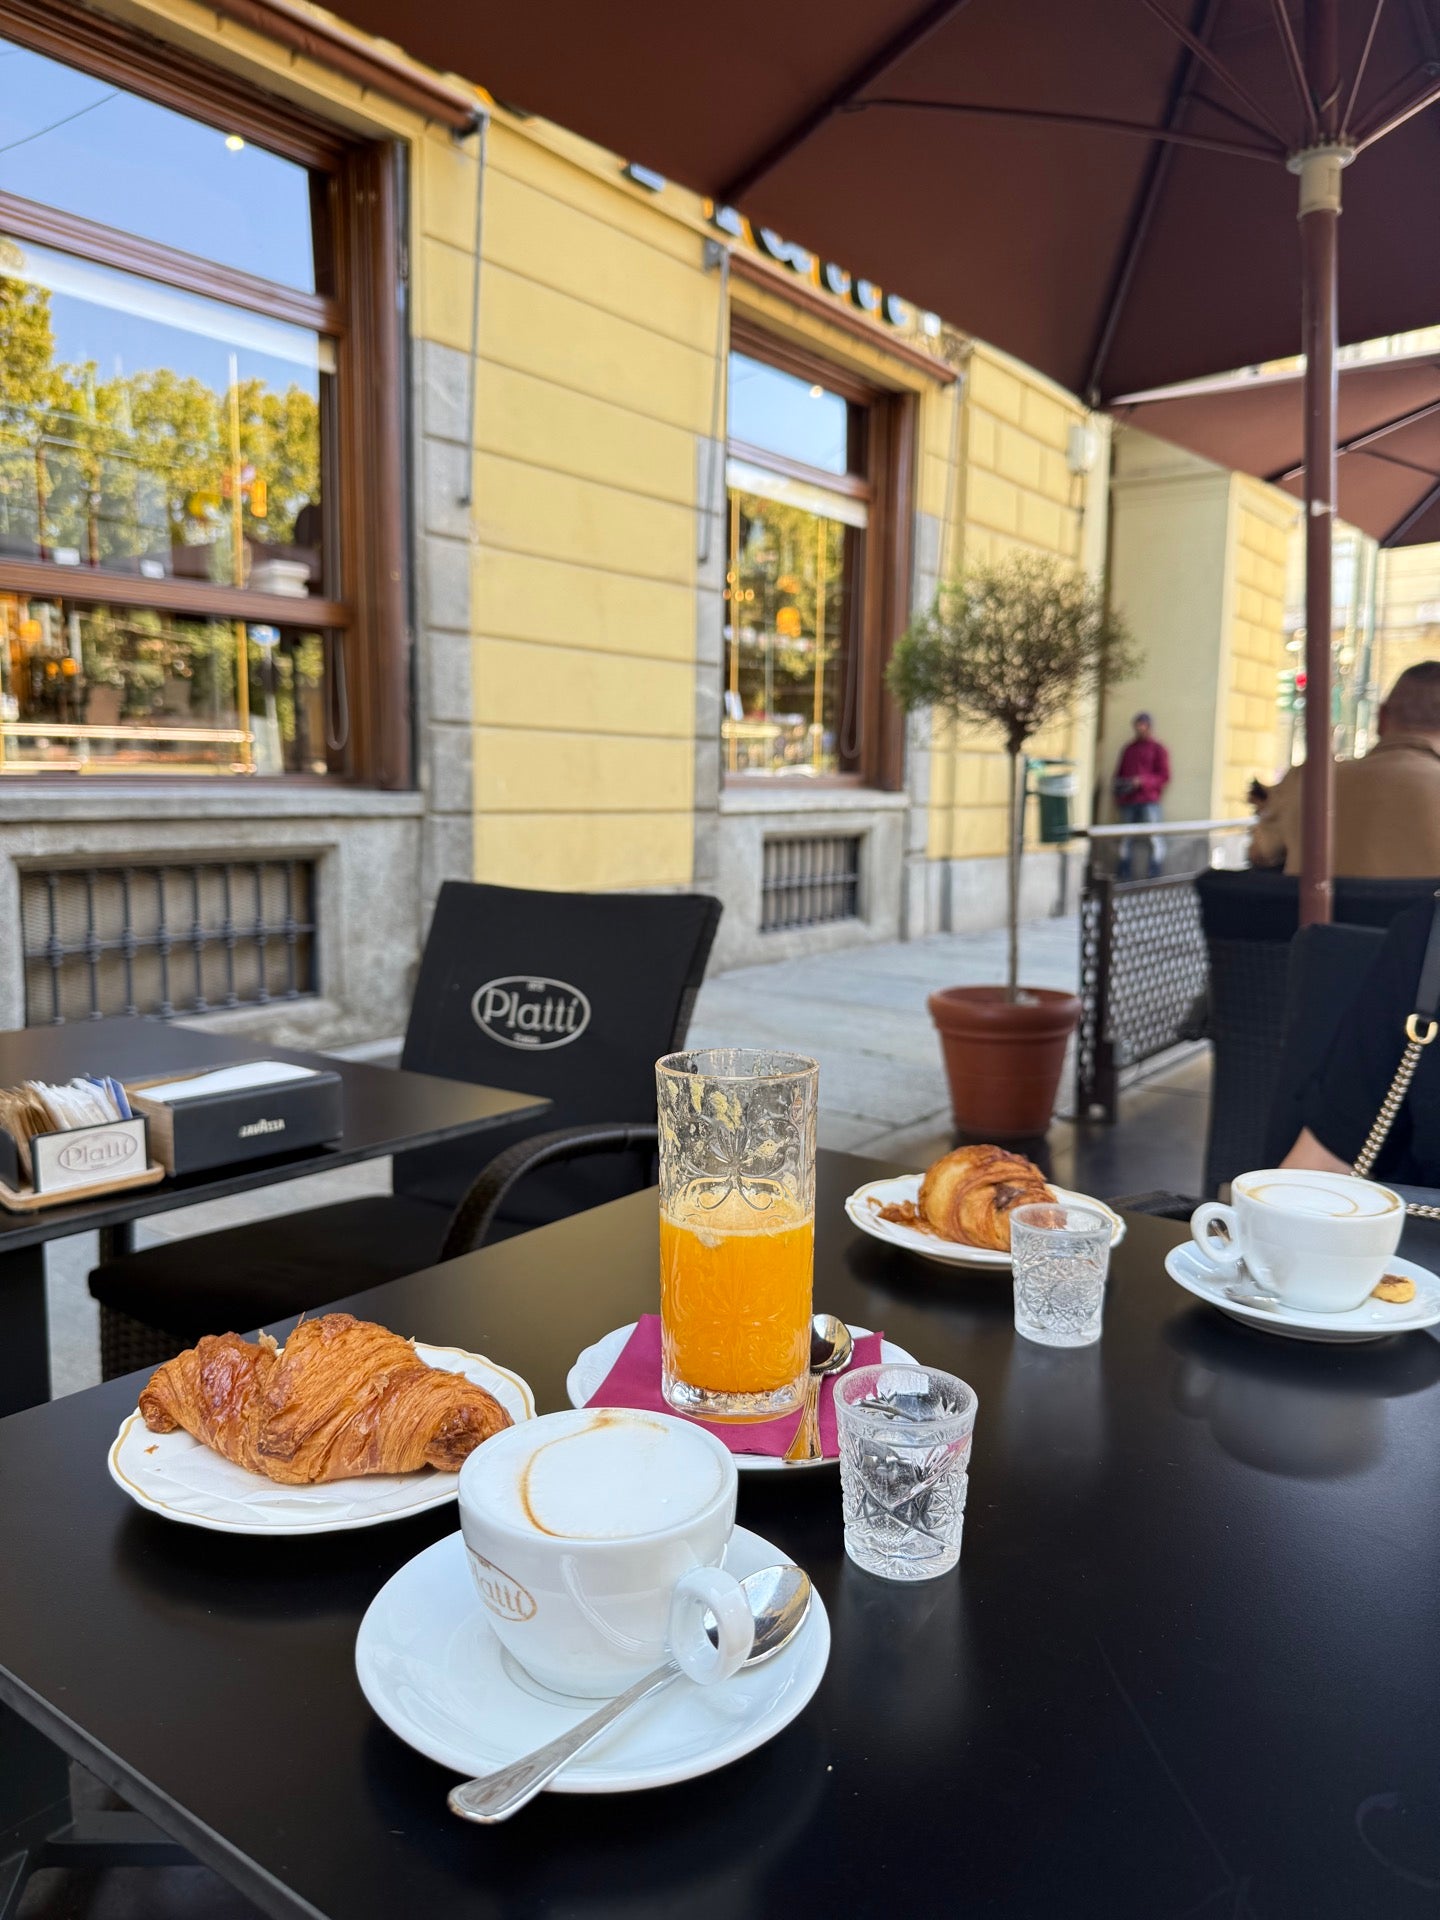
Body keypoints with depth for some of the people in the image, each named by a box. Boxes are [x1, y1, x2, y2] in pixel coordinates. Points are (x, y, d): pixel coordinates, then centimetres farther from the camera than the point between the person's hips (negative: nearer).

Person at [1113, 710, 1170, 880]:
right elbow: (1119, 772, 24)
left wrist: (1142, 781, -14)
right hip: (1127, 801, 5)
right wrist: (1118, 786, 4)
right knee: (1126, 838, 7)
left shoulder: (1158, 749, 4)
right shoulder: (1128, 748, 18)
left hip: (1148, 800, -5)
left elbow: (1164, 777, -2)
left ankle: (1153, 874, -7)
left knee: (1153, 836, -8)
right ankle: (1123, 874, 12)